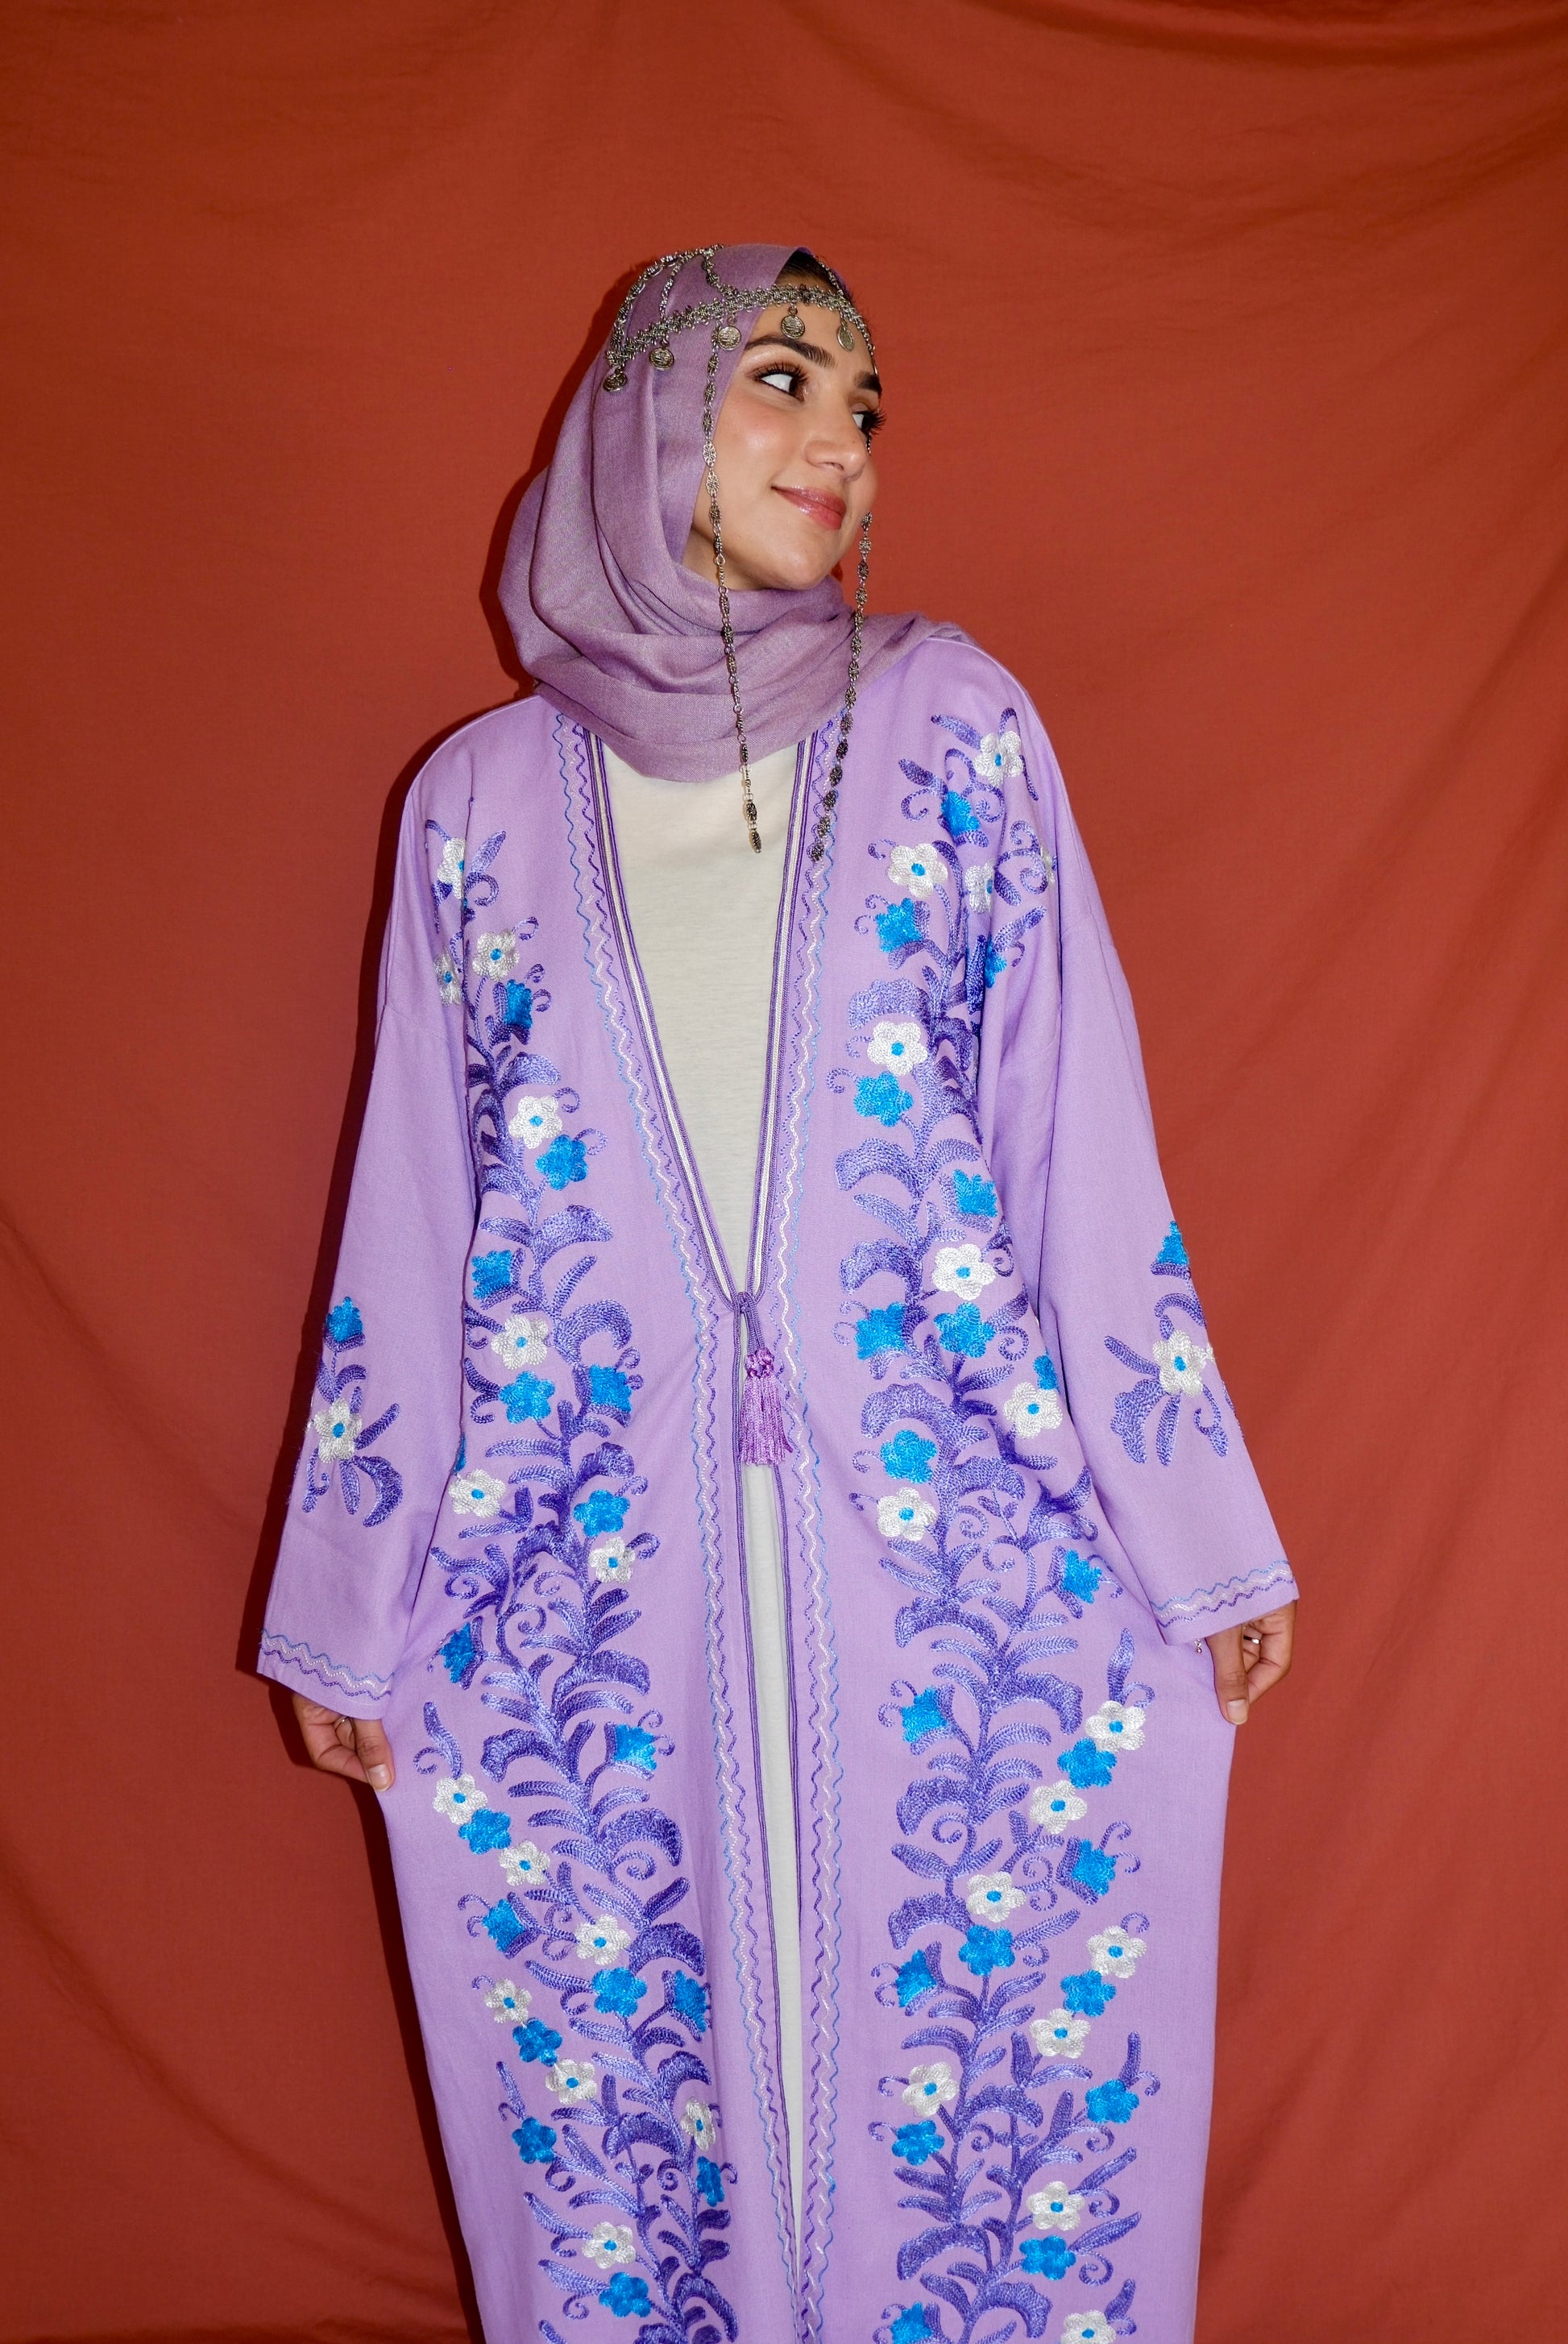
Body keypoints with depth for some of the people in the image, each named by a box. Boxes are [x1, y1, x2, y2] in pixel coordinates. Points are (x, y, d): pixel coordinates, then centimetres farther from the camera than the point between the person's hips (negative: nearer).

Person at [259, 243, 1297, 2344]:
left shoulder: (952, 725, 4)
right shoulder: (484, 796, 6)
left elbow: (1083, 1142, 2)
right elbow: (413, 1218, 8)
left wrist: (1200, 1534, 2)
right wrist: (353, 1612, 10)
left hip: (961, 1567, 0)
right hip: (587, 1595, 1)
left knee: (992, 2083, 9)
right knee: (622, 2121, 12)